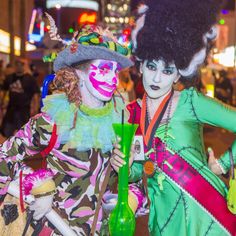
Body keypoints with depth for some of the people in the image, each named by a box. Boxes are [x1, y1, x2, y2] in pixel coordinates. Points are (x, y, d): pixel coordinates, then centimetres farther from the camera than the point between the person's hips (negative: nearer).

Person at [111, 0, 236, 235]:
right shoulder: (131, 112, 2)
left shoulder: (189, 101, -11)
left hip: (203, 209, -4)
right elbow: (138, 170, 10)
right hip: (163, 214, 4)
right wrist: (124, 167, -10)